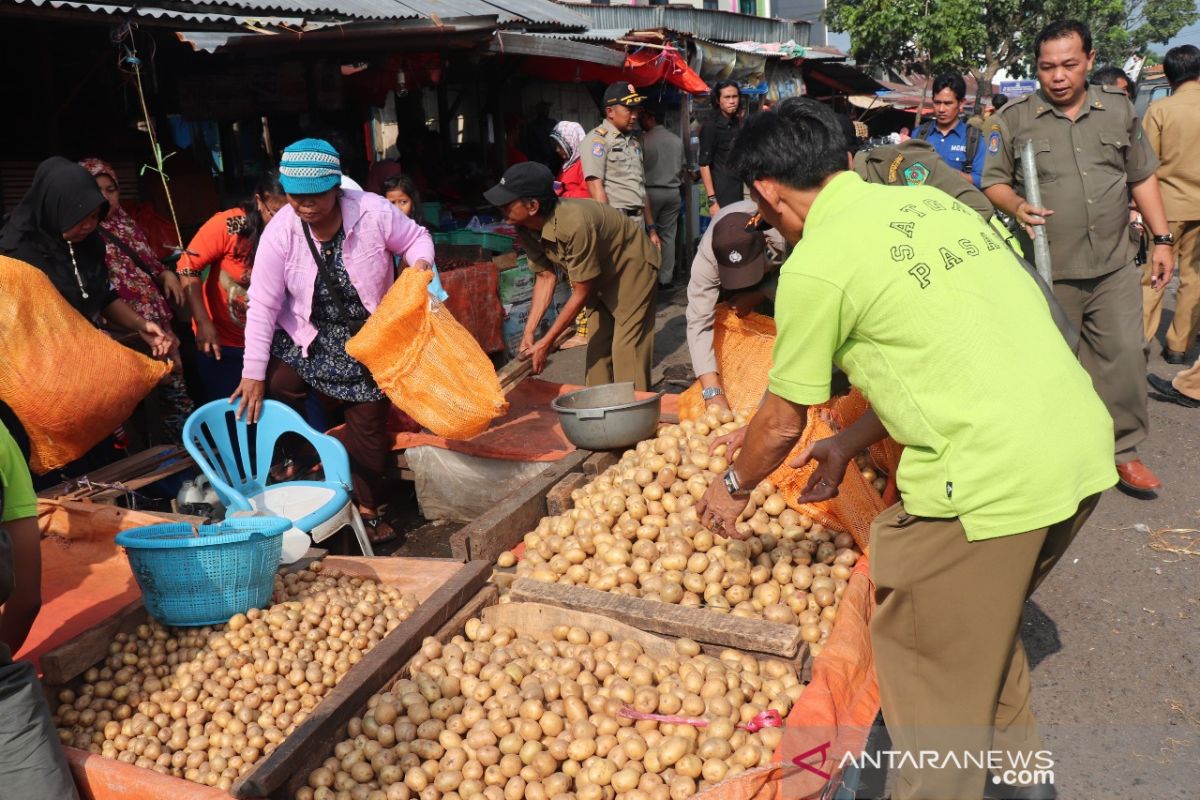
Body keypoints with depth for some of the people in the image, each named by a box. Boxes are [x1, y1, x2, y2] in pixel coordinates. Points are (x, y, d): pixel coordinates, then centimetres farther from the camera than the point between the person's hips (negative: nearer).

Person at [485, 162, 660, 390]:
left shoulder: (574, 224, -39)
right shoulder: (525, 229, -16)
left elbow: (581, 293, -29)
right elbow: (546, 277, -4)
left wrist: (547, 343, -23)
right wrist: (529, 331, -13)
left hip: (633, 265, -8)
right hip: (602, 275, 8)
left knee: (627, 350, -12)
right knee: (596, 348, 8)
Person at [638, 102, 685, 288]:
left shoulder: (644, 139, -11)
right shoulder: (677, 140, 5)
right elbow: (682, 168, 13)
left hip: (650, 191, -4)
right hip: (672, 192, 4)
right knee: (668, 236, 6)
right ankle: (665, 277, 6)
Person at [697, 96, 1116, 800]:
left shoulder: (815, 265, -9)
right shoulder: (928, 202, 13)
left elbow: (783, 423, 2)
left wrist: (735, 487, 21)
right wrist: (849, 444, 24)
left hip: (991, 479, -9)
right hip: (1085, 447, 9)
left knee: (931, 666, 13)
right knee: (987, 621, 29)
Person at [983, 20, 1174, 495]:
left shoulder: (1118, 109, 9)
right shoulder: (1014, 118, -2)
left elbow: (1142, 177, 15)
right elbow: (993, 182, 1)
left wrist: (1161, 239, 12)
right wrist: (1015, 206, -22)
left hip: (1115, 266, 3)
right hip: (1049, 271, -3)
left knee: (1124, 359, 4)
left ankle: (1122, 451, 19)